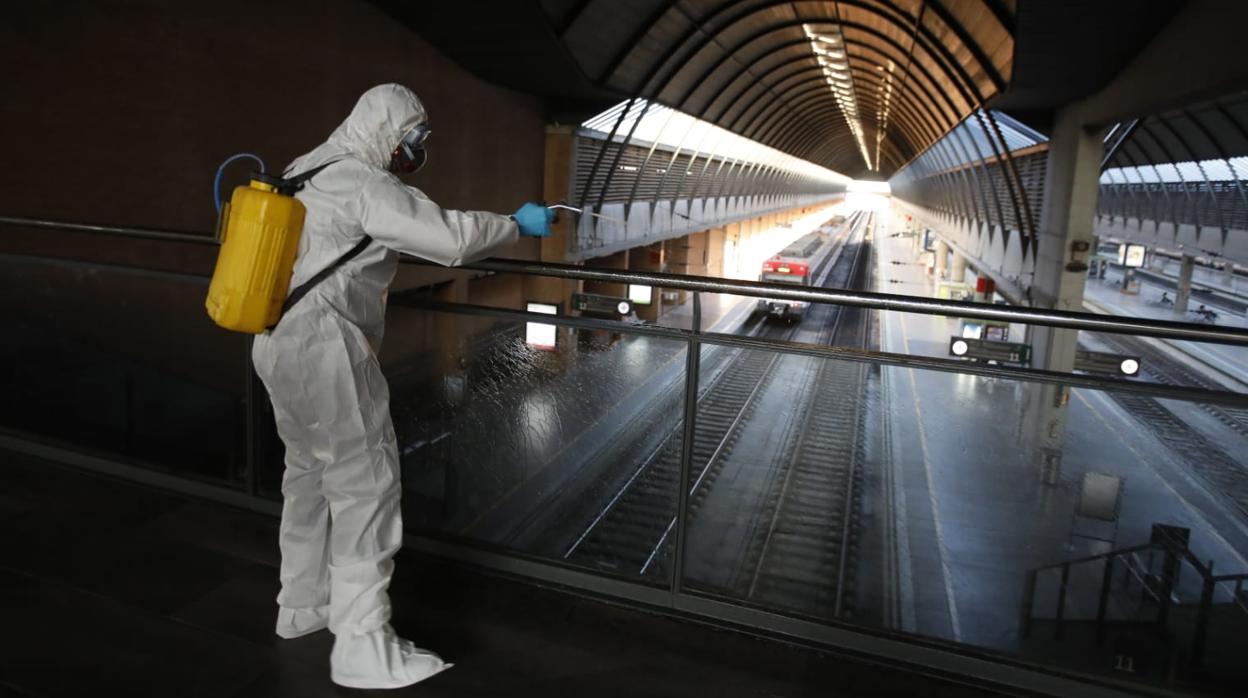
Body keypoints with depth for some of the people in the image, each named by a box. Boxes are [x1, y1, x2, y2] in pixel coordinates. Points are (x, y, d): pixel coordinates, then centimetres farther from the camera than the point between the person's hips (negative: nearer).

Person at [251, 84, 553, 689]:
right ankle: (364, 649, 0)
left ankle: (303, 604, 35)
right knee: (365, 483, -6)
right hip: (324, 348, -10)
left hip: (279, 342, 10)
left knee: (309, 473, 20)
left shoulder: (312, 175, 16)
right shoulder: (362, 183, -13)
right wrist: (518, 225, -8)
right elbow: (447, 236, -22)